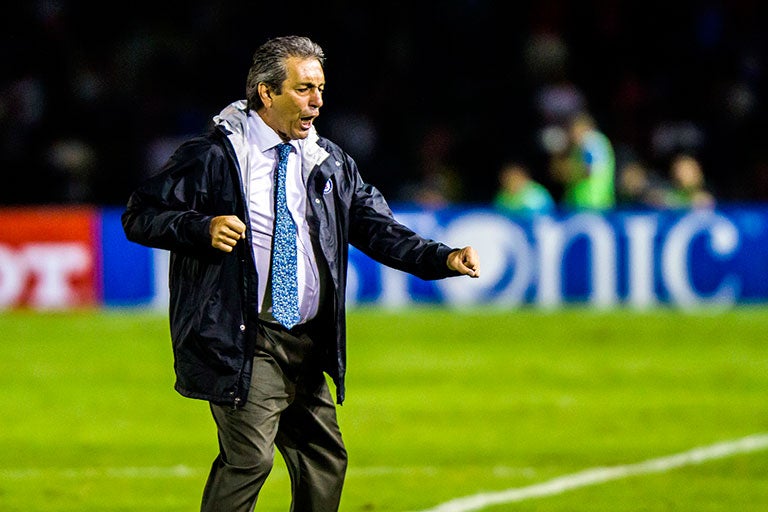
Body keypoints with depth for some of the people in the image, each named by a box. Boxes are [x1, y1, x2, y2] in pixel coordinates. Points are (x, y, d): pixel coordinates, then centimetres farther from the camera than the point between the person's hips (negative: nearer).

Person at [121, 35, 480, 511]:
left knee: (325, 459, 11)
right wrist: (202, 228, -20)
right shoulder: (214, 155, -5)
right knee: (250, 455, -18)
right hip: (245, 343, -6)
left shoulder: (331, 163, 12)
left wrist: (445, 258, -9)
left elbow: (378, 229, 7)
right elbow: (139, 216, -3)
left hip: (306, 346, 7)